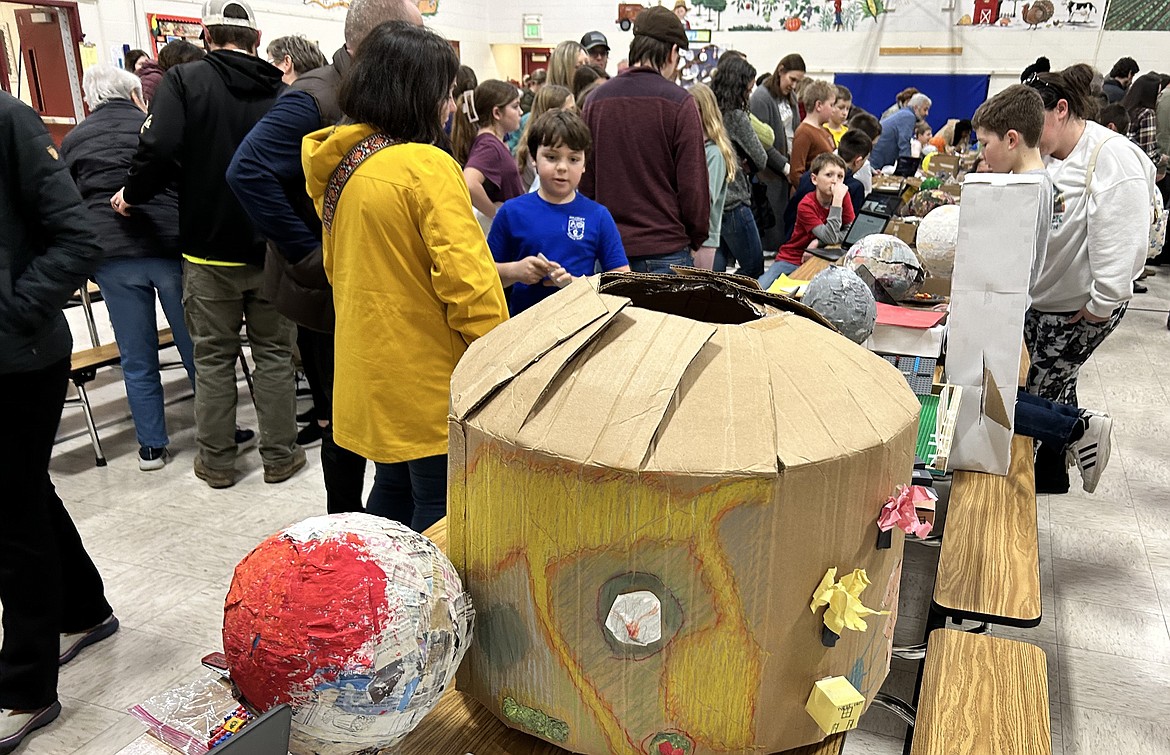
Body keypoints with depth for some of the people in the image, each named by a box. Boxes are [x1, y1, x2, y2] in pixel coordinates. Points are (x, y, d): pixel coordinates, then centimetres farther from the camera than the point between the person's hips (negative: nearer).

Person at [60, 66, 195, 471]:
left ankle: (152, 446, 17)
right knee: (196, 348, 8)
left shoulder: (72, 141, 13)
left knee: (137, 359, 9)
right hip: (171, 244, -1)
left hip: (111, 255, 2)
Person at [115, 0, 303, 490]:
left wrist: (133, 195, -2)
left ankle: (216, 461, 21)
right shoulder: (282, 94, 0)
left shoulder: (185, 80, -7)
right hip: (272, 251, 1)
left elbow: (160, 149, -19)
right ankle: (279, 456, 19)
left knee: (213, 357, 11)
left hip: (210, 251, -1)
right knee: (274, 354, 12)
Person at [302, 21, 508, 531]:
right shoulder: (427, 166, -18)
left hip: (371, 370, 9)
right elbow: (466, 278, -22)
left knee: (394, 489, 23)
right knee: (441, 512, 4)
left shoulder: (340, 165, 8)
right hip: (431, 380, -9)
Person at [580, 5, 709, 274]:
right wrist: (696, 239, 8)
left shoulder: (597, 99, 4)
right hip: (666, 250, -4)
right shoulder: (679, 103, -9)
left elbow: (585, 181, 9)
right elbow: (693, 186, -7)